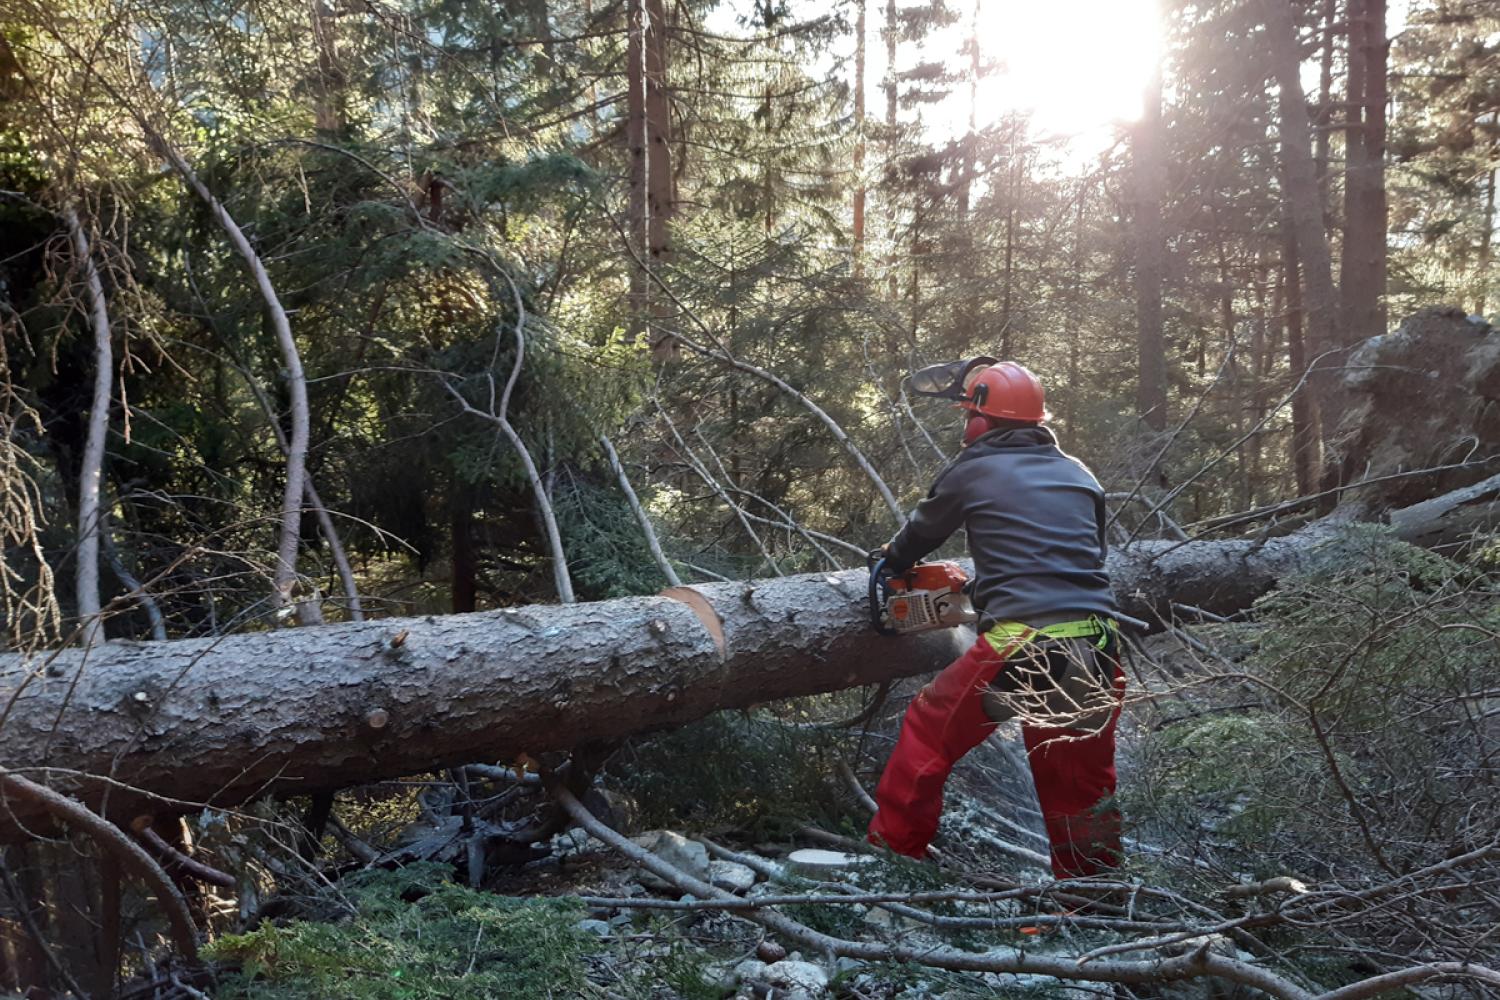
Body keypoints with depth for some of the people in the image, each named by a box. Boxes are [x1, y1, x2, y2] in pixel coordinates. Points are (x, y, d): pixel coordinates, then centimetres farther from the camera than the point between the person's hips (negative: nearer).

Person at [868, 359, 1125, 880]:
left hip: (1020, 648, -4)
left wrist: (890, 561, 43)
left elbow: (919, 533, 21)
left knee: (930, 730, 17)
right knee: (1084, 785, 21)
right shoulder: (1080, 476, 15)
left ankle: (893, 848, 26)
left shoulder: (971, 470, 4)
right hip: (1096, 655, 5)